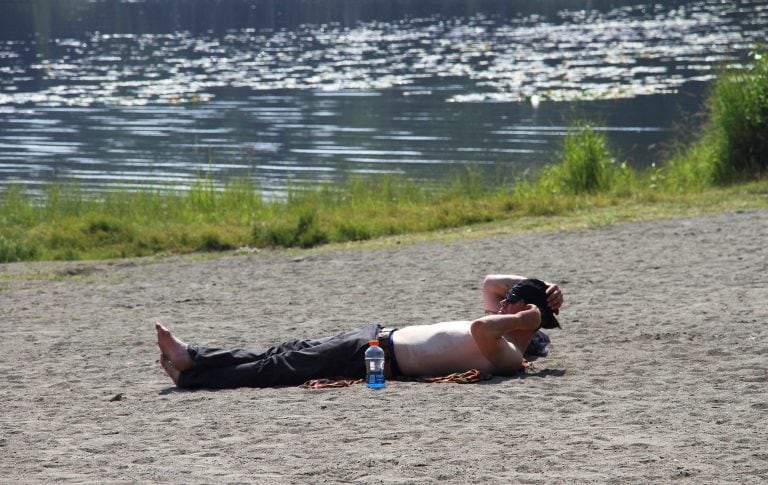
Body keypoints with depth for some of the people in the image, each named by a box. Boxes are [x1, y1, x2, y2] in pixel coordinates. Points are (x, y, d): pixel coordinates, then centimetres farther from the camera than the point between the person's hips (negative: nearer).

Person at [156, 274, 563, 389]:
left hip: (379, 359, -10)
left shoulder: (507, 356, -21)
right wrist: (538, 290, 10)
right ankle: (193, 358, 14)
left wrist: (524, 318, -25)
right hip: (381, 337, 10)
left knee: (287, 367, -4)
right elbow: (490, 282, 24)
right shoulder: (503, 330, 10)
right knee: (292, 353, 9)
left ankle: (191, 376, 6)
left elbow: (480, 328, -41)